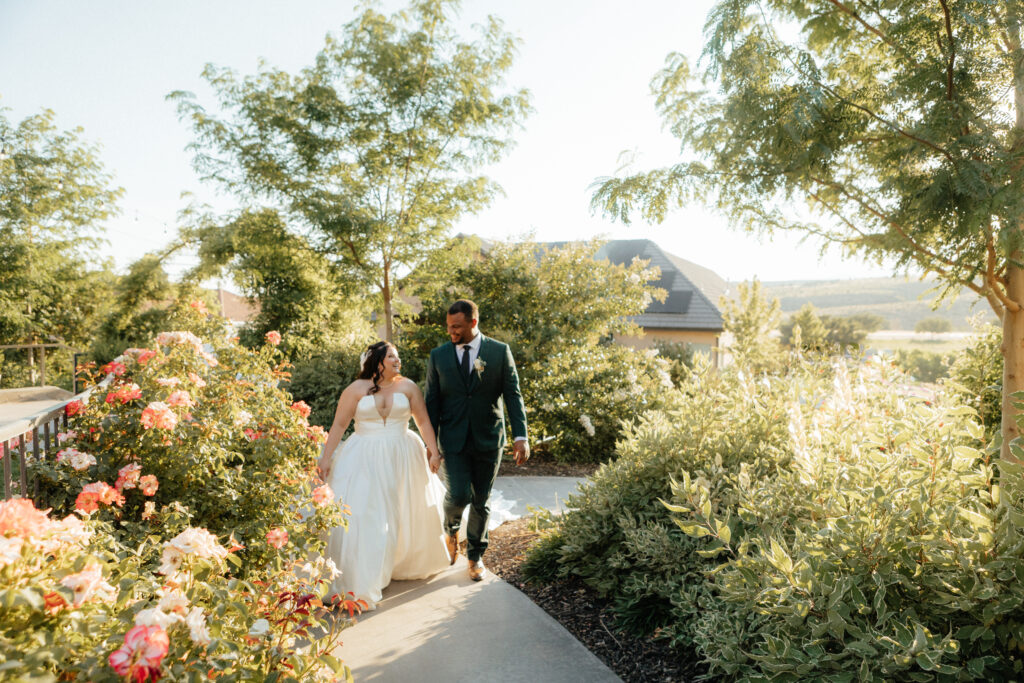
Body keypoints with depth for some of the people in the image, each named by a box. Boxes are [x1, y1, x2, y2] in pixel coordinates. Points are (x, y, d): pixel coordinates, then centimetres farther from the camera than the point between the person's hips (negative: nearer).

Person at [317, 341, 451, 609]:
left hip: (401, 458, 2)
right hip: (364, 460, -2)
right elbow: (338, 425, -2)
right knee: (361, 515, -6)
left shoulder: (407, 386, 3)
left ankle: (411, 562, 40)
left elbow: (423, 420, 4)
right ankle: (358, 583, 2)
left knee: (408, 512, 14)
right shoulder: (356, 389, -3)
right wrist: (326, 458, -6)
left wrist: (434, 451, -1)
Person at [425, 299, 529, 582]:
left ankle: (475, 555, 29)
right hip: (454, 440, 0)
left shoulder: (500, 352, -2)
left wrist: (521, 436, -12)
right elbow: (432, 402, 4)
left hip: (488, 439, 0)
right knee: (459, 495, -12)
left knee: (481, 502, 8)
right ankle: (452, 529, 24)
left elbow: (513, 395, -3)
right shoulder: (438, 356, 2)